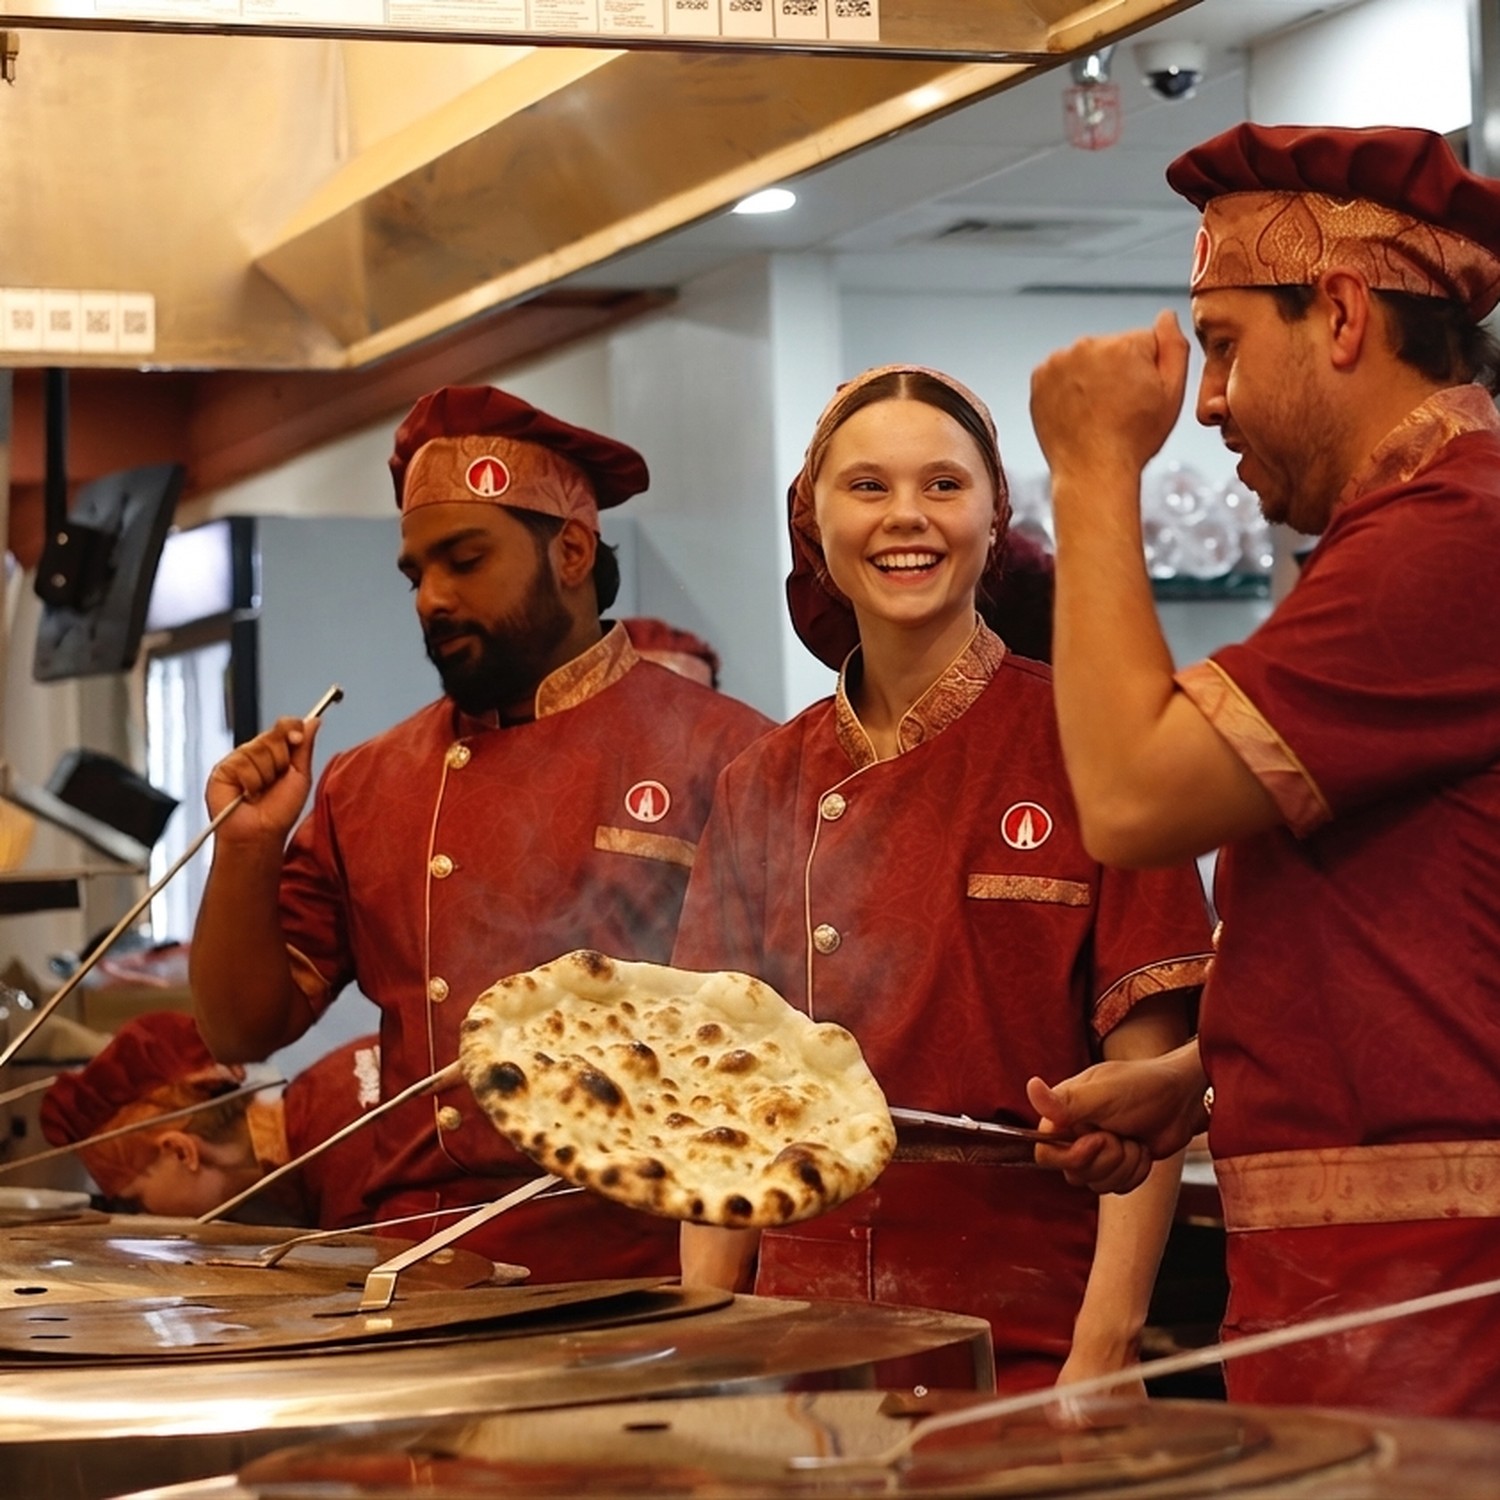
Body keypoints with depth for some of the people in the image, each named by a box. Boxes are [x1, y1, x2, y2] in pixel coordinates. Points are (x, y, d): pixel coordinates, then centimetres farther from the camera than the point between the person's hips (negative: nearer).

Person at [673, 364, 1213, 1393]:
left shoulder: (1083, 743, -3)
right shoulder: (764, 789, 8)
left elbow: (1148, 1080, -7)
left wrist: (1102, 1353, -15)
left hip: (1030, 1344, -3)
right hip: (805, 1338, 3)